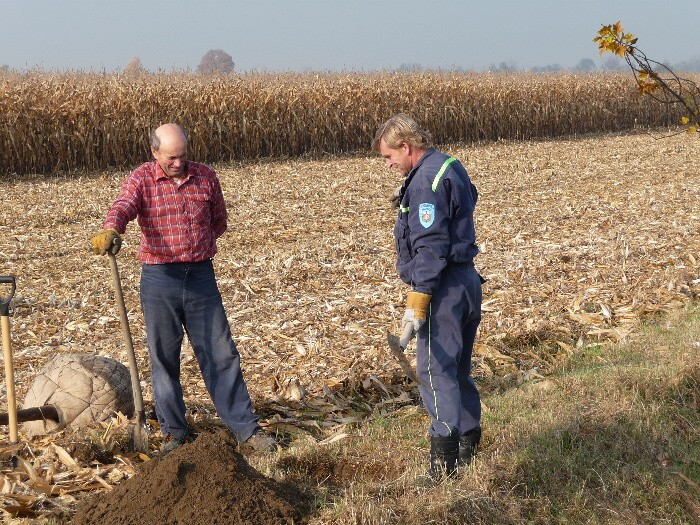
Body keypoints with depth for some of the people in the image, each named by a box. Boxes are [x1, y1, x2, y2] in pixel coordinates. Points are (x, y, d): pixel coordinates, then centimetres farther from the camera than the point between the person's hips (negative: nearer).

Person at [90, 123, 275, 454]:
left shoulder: (206, 177, 4)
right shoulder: (141, 180, -4)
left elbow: (219, 222, 18)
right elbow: (122, 208, -24)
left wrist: (189, 245, 10)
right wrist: (110, 231, -45)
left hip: (201, 277, 2)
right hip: (159, 280, -1)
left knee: (221, 354, 3)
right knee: (164, 358, 5)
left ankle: (246, 428, 9)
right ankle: (174, 432, 18)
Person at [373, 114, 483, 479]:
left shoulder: (426, 181, -17)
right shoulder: (449, 167, 14)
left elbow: (430, 247, -23)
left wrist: (417, 301, -24)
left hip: (443, 287, -11)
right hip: (467, 281, 11)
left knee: (434, 370, -10)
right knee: (457, 370, 17)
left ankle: (444, 461, -11)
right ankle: (468, 447, 25)